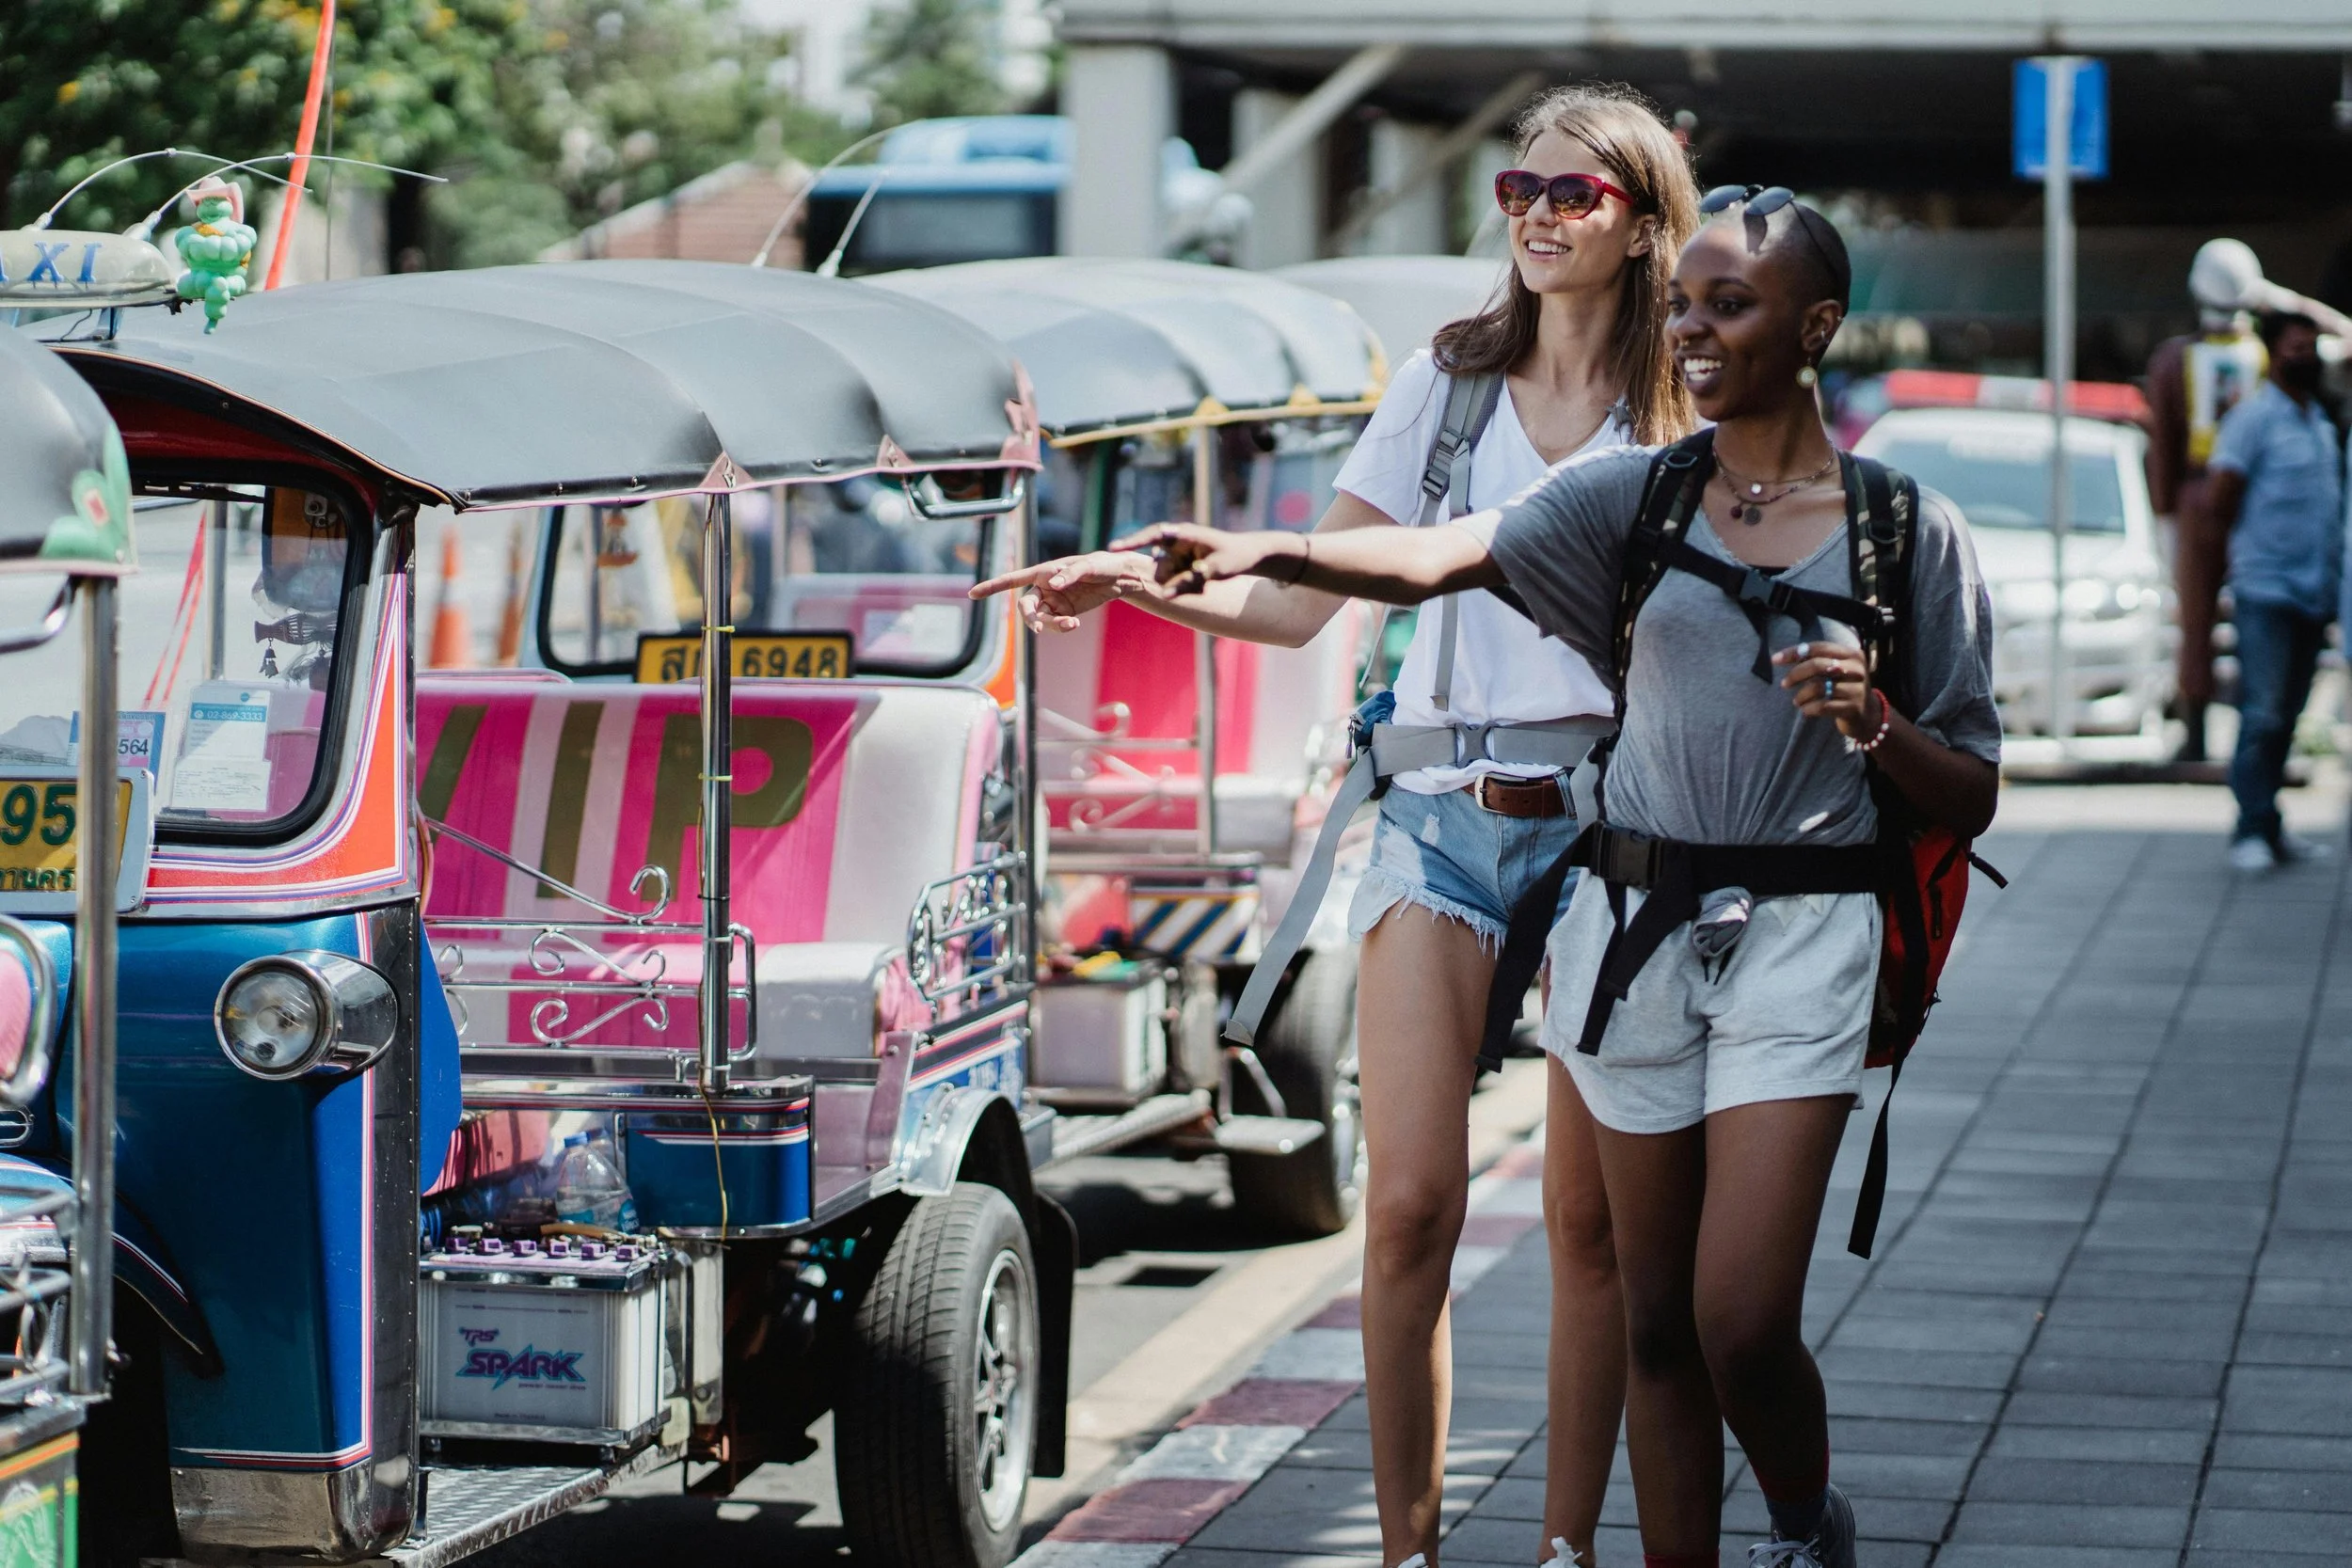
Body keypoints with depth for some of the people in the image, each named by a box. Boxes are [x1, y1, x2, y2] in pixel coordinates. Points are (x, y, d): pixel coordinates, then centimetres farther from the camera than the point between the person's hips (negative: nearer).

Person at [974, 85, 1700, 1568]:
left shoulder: (1683, 422, 4)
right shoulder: (1446, 386, 10)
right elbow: (1298, 599, 8)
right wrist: (1132, 579, -5)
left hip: (1607, 824, -2)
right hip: (1442, 818, 2)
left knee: (1591, 1216, 2)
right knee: (1411, 1208, -5)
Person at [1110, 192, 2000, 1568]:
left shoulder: (1910, 532, 0)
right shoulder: (1636, 495, 5)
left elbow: (1971, 802, 3)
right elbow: (1446, 556, -13)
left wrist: (1874, 723, -17)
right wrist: (1267, 554, -30)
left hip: (1799, 943, -3)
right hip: (1635, 927, 3)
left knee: (1742, 1321, -10)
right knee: (1659, 1323, 8)